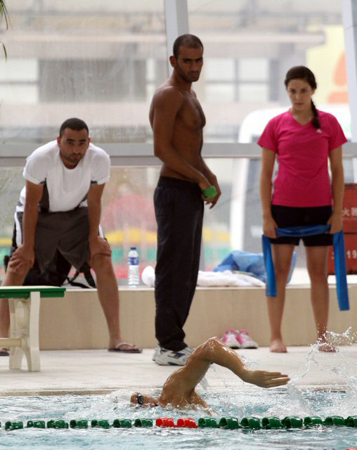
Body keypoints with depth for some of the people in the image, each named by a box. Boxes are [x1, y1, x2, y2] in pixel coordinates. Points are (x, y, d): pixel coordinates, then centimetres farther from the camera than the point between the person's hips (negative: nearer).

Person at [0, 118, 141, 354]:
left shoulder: (100, 160, -26)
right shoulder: (40, 159, -33)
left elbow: (93, 202, -11)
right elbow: (31, 205, -22)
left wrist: (93, 237, -8)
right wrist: (28, 245, -19)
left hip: (76, 212, 2)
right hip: (38, 213, -2)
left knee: (103, 260, -9)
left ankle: (116, 338, -4)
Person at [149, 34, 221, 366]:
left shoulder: (188, 94, 20)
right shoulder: (168, 95, -11)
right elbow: (162, 148, -19)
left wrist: (209, 177, 9)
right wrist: (199, 178, -15)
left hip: (190, 192, 10)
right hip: (174, 192, -10)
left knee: (186, 272, 12)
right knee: (174, 270, -9)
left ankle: (171, 341, 16)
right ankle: (169, 346, -7)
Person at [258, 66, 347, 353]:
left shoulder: (328, 123, 2)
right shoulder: (277, 125, 0)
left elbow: (337, 171, 5)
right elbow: (266, 173, 2)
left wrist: (338, 212, -1)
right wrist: (266, 215, -3)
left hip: (319, 209, 1)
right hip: (284, 208, -1)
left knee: (319, 273, 5)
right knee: (279, 272, 1)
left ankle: (322, 337, 10)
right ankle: (276, 338, 4)